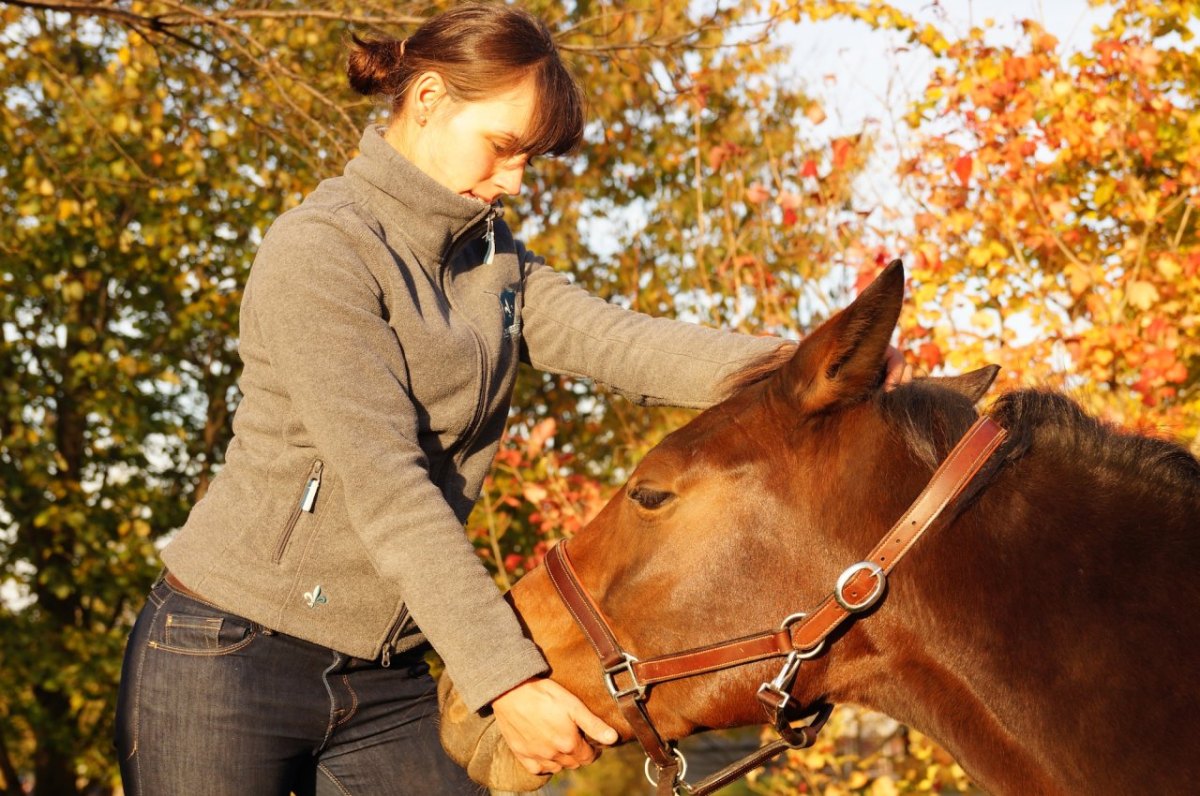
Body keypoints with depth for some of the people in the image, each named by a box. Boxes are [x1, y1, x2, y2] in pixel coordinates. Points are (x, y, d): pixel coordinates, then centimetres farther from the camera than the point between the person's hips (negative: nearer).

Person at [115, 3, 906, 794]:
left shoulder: (492, 258, 10)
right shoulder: (320, 251, -15)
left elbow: (614, 342, -8)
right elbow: (385, 491, -23)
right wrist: (507, 679, -30)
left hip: (385, 680, 7)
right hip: (231, 661, -7)